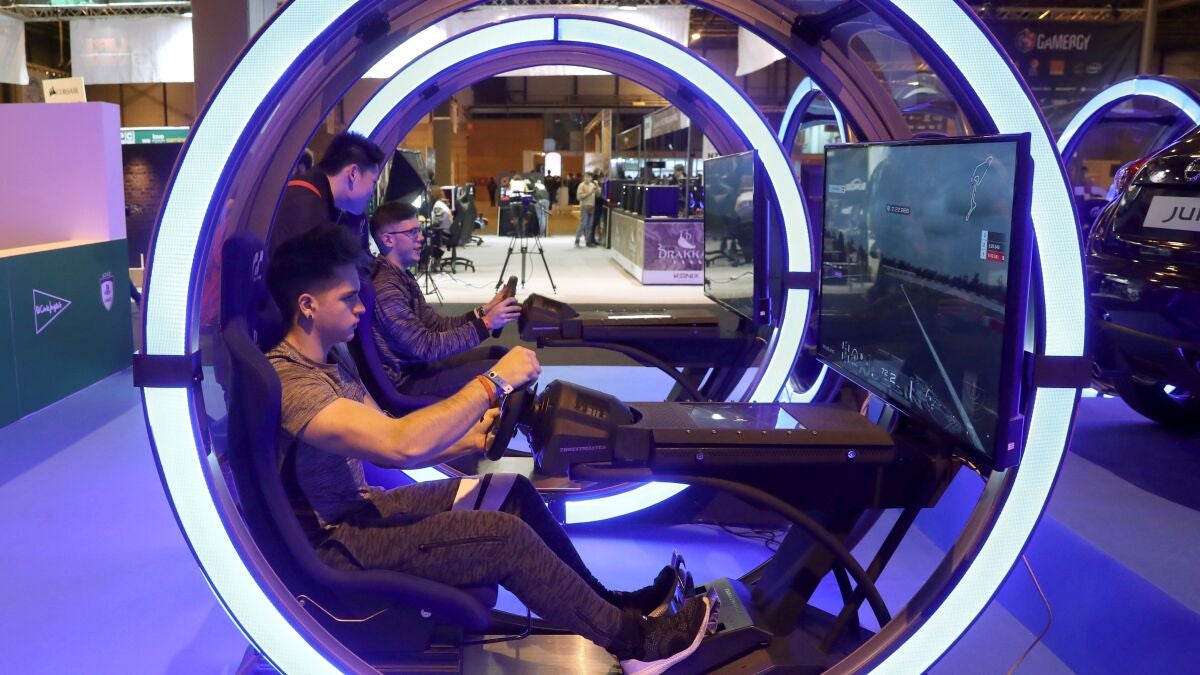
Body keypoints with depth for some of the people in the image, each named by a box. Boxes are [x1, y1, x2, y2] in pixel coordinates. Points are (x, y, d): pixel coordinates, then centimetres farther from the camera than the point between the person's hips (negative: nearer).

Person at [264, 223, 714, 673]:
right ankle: (633, 638, -2)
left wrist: (470, 439, -7)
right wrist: (494, 383, -27)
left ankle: (608, 605, 12)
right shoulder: (287, 381, -26)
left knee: (513, 492, 1)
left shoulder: (331, 358, 6)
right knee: (506, 535, -19)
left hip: (361, 509, 9)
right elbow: (401, 445, -35)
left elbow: (388, 444, 8)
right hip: (335, 547, -9)